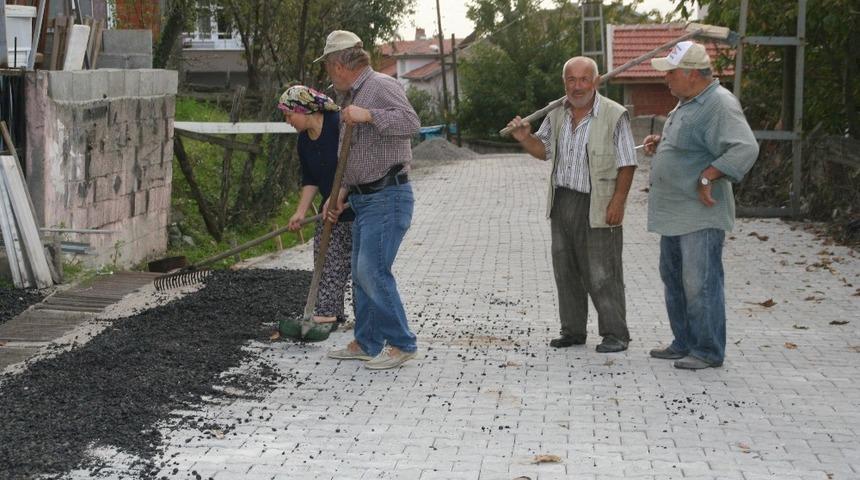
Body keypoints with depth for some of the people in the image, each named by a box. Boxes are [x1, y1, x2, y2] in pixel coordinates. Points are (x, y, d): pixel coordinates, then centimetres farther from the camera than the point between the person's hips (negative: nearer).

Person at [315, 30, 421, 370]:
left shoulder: (382, 86, -10)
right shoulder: (352, 98, 19)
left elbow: (411, 122, -25)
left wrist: (369, 115, -28)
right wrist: (340, 194, 19)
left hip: (388, 196, -10)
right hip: (364, 199, 10)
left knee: (372, 270, -13)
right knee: (361, 274, 12)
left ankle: (401, 344, -4)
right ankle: (367, 343, 21)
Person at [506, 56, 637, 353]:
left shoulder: (614, 115, -9)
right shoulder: (557, 114, 9)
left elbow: (627, 164, -9)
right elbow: (544, 150, 19)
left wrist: (618, 202, -15)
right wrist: (525, 138, -1)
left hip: (596, 206, -6)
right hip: (561, 203, 6)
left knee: (601, 273, -3)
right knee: (565, 270, 11)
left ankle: (615, 334, 6)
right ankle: (573, 331, 22)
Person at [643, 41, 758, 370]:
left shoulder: (720, 105, -17)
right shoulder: (687, 103, 15)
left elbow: (744, 149, -28)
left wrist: (707, 177, -26)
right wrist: (660, 143, 12)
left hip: (700, 216, -11)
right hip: (674, 214, 11)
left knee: (700, 284, -5)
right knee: (674, 280, 18)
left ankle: (708, 352, 5)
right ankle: (684, 344, 29)